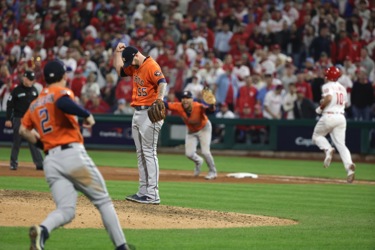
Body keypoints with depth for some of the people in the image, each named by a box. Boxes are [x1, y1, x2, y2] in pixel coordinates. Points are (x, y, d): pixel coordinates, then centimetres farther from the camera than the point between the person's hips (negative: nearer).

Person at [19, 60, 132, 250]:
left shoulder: (35, 104, 21)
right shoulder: (61, 92, 2)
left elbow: (23, 130, 22)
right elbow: (62, 102, -22)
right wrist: (87, 115, -11)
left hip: (50, 161, 5)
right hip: (73, 155, -5)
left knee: (65, 211, -2)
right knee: (103, 201, 6)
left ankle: (42, 230, -32)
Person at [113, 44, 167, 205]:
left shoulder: (151, 66, -13)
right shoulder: (134, 67, 15)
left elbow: (162, 82, -27)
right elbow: (119, 69, 30)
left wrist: (160, 98, -44)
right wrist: (117, 52, 17)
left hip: (149, 113, -10)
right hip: (137, 113, 10)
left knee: (149, 153, -11)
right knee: (140, 154, 11)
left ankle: (152, 195, -12)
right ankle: (143, 192, 16)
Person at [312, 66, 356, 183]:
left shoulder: (327, 86, -4)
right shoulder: (342, 88, 19)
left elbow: (328, 98, -22)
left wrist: (320, 107, -7)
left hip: (329, 116, -6)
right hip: (341, 117, 6)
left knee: (317, 136, 18)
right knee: (341, 144, 2)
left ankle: (328, 149, -12)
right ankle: (349, 166, -21)